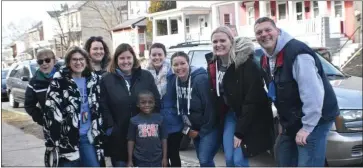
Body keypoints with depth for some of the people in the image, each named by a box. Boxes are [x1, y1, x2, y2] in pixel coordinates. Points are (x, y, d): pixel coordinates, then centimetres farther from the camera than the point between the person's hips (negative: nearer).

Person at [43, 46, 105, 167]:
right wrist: (55, 139, -16)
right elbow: (51, 110, -11)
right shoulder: (59, 81, -7)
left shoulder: (93, 80, 9)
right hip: (67, 137, -4)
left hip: (88, 136, 5)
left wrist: (98, 134, 13)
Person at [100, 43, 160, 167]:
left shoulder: (146, 76, 4)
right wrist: (109, 127, -12)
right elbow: (103, 106, -4)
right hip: (118, 135, -1)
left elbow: (156, 102, 4)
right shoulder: (107, 79, 1)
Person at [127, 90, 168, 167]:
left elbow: (164, 139, 1)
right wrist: (130, 160, 0)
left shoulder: (160, 119, -4)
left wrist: (164, 157, 0)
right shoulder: (134, 121, -5)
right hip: (140, 160, 0)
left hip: (157, 159, 1)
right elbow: (131, 141, 0)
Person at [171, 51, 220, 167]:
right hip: (195, 128, 8)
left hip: (209, 127, -8)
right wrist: (187, 128, 1)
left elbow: (210, 107, -23)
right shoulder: (177, 81, -1)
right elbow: (181, 108, 9)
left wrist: (203, 131, -15)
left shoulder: (201, 79, -24)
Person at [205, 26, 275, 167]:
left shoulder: (245, 63, -22)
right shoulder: (213, 64, -2)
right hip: (230, 114, 6)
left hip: (249, 118, -6)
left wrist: (240, 131, -21)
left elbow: (252, 99, -23)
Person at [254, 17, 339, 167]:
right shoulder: (265, 59, 7)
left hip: (314, 121, -9)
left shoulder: (297, 52, -23)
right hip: (291, 122, 9)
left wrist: (307, 127, -23)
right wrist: (284, 120, 14)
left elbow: (313, 93, -26)